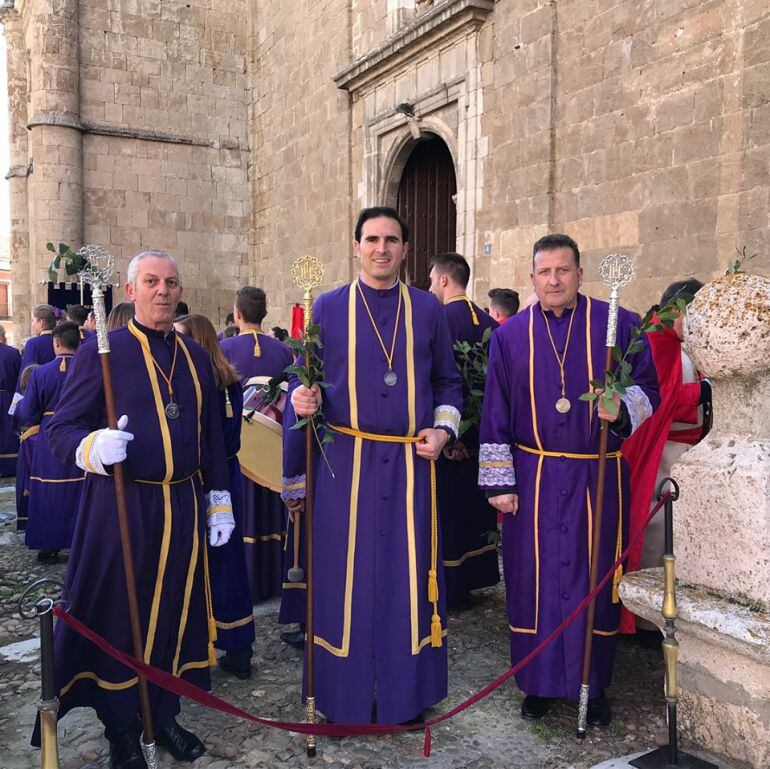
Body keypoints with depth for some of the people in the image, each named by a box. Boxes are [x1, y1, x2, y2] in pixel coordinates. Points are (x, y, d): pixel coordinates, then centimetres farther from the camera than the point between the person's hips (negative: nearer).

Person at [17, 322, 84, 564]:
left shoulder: (41, 373, -9)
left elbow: (28, 414, -5)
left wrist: (20, 405, 17)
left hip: (49, 443, 0)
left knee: (50, 494, 12)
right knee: (80, 494, 11)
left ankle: (49, 547, 19)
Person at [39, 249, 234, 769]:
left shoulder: (196, 356, 10)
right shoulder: (101, 351, -4)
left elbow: (212, 435, 14)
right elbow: (61, 429, -7)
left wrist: (219, 502, 12)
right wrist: (94, 448, -29)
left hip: (184, 507, 4)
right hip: (120, 509, -4)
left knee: (176, 611, 13)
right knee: (119, 616, 7)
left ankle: (164, 715, 32)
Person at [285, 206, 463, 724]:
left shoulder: (428, 310, 7)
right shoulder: (328, 308, 3)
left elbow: (449, 381, 12)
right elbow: (304, 384, 6)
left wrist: (444, 428, -3)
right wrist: (306, 400, -15)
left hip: (411, 463, 1)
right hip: (346, 462, -1)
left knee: (408, 573, 8)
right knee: (346, 575, 6)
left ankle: (407, 692, 26)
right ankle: (347, 694, 23)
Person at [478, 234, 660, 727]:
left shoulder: (618, 325, -1)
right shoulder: (510, 336, 4)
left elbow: (649, 388, 4)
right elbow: (496, 414, 4)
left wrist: (622, 408, -19)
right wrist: (499, 482, 0)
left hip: (599, 478, -1)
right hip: (533, 479, 1)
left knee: (594, 578, 7)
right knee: (534, 579, 7)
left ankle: (594, 686, 25)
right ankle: (539, 683, 24)